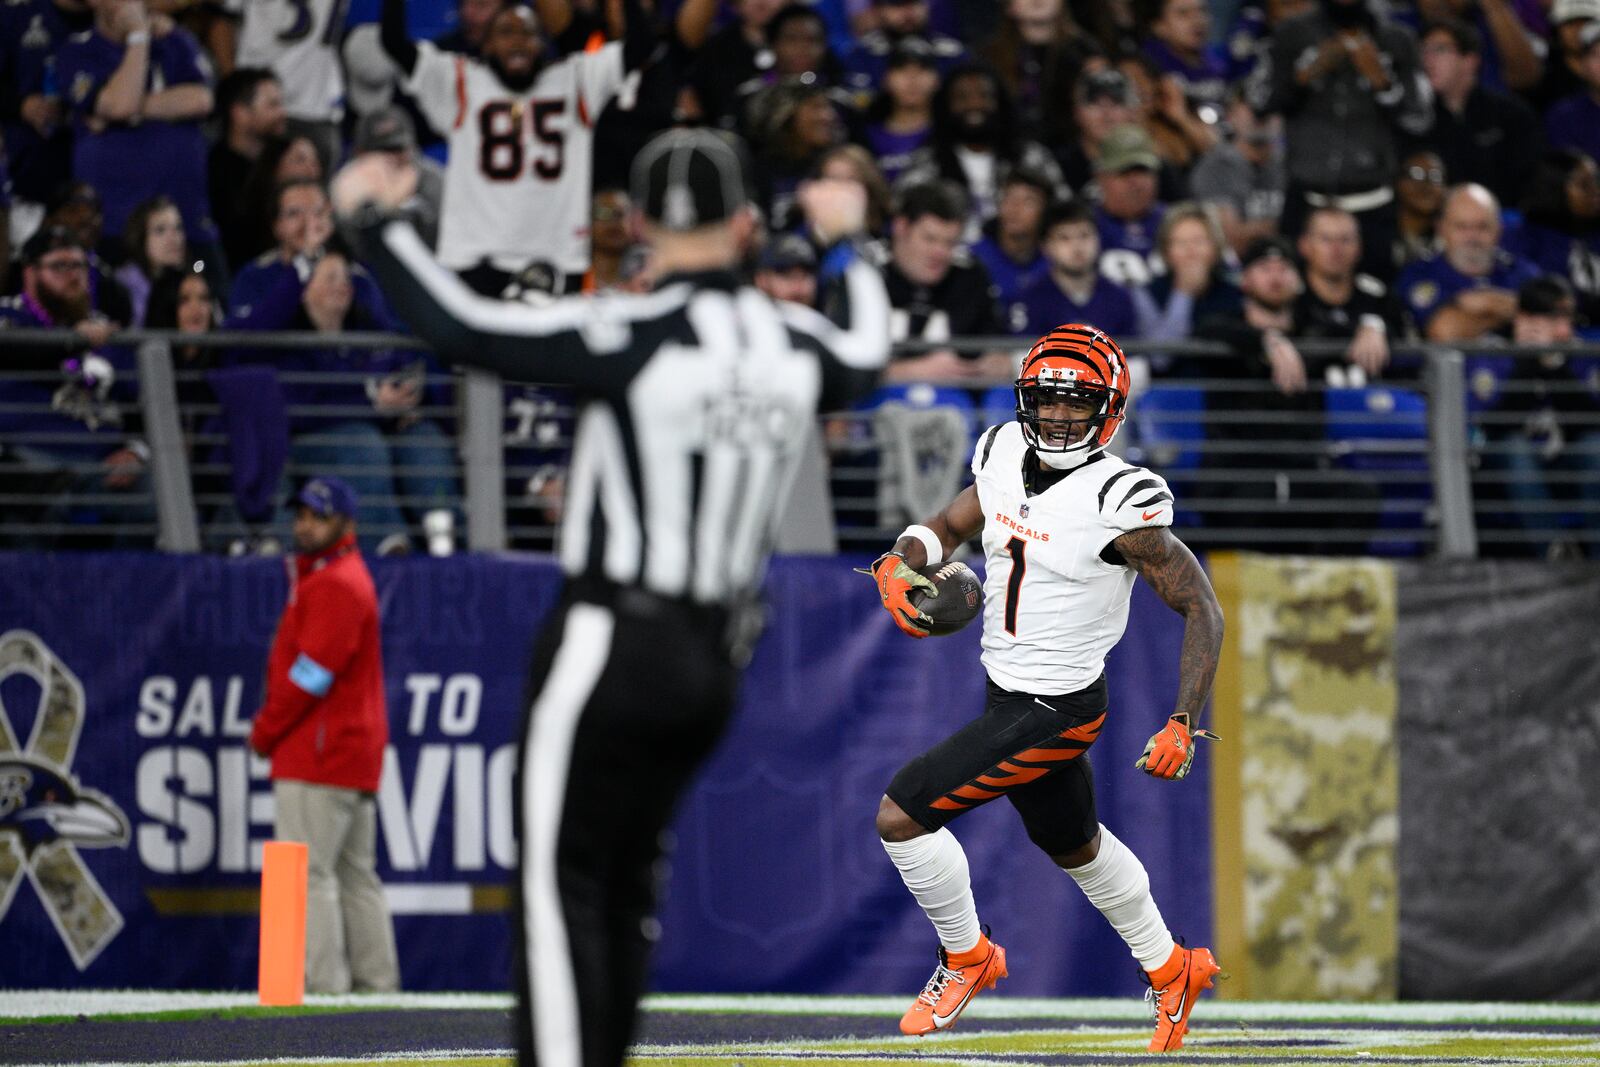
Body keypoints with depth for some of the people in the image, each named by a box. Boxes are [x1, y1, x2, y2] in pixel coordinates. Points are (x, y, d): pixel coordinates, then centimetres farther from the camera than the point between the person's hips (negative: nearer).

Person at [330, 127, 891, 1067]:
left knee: (560, 879, -6)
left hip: (614, 645, -7)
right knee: (624, 881, 17)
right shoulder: (797, 345, 3)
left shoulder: (637, 337, -16)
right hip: (716, 660, 7)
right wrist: (846, 242, 45)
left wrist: (377, 220, -6)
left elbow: (464, 329, -18)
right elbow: (866, 359, 29)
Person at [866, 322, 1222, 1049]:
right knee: (1074, 846, 27)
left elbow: (1202, 610, -15)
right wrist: (897, 566, -10)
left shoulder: (1120, 504, -21)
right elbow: (946, 528, 13)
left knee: (902, 816, -11)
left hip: (1059, 710, -8)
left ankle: (967, 959, 11)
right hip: (1008, 694, 8)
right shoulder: (1005, 458, -2)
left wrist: (1183, 726, -20)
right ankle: (1171, 972, 47)